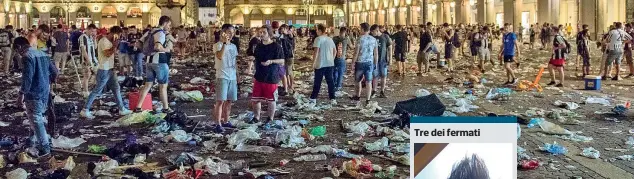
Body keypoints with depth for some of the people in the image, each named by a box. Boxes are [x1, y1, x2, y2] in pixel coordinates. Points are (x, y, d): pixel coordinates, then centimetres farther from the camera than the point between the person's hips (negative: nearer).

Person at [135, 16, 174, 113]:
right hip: (160, 61, -8)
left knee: (148, 84, 12)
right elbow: (158, 46, -31)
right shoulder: (161, 33, -13)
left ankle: (138, 107, 10)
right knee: (163, 86, 4)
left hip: (150, 61, 8)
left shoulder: (150, 32, 14)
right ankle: (166, 108, 13)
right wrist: (166, 49, -13)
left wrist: (149, 49, 15)